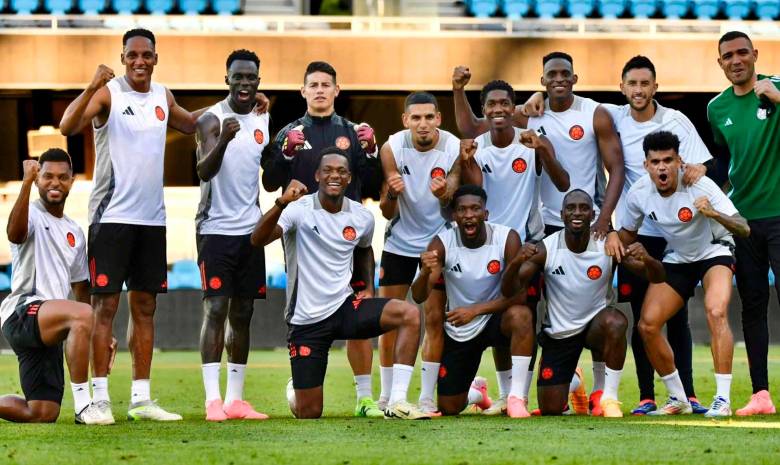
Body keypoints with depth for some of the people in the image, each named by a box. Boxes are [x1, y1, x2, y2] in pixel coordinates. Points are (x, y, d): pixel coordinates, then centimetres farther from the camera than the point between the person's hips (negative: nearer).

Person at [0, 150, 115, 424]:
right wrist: (27, 182, -36)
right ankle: (83, 405, -30)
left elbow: (81, 289, 27)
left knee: (42, 415, -2)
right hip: (22, 312, -7)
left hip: (48, 328, 7)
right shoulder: (32, 215, 0)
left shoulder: (74, 233, 22)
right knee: (82, 314, -36)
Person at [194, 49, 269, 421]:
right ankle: (213, 400, -12)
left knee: (242, 314, 6)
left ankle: (235, 399, 10)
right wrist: (223, 140, -38)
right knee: (216, 309, -10)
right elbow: (204, 171, -21)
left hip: (251, 228, 6)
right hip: (216, 227, -6)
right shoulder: (212, 119, -7)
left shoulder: (264, 122, 11)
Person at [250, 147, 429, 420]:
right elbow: (257, 240, -30)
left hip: (344, 306, 4)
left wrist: (369, 287, 11)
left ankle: (397, 403, -22)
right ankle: (295, 389, 40)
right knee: (308, 414, -1)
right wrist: (281, 204, -46)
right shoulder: (299, 210, -13)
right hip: (306, 319, -4)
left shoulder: (362, 218, 3)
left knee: (410, 314, -23)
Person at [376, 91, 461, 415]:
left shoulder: (454, 149, -15)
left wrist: (445, 194, -37)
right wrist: (391, 194, -34)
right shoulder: (392, 148, -14)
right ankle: (387, 396, 10)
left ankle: (427, 397, 3)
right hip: (399, 242, 1)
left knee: (434, 318, -3)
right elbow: (387, 214, -12)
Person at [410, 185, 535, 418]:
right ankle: (474, 394, 43)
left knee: (520, 315, -38)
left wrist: (475, 310, -33)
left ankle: (516, 397, -28)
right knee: (449, 408, 4)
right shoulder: (442, 243, -15)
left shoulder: (507, 239, -19)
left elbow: (517, 294, -23)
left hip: (495, 319, -2)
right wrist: (426, 272, -45)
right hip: (458, 331, 2)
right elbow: (418, 297, -23)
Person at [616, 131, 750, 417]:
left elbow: (744, 229, -33)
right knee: (648, 325, -10)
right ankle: (678, 399, 8)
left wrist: (715, 214, -52)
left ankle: (723, 400, -27)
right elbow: (627, 234, 6)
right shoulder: (638, 194, -15)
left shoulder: (700, 186, -28)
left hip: (714, 252, -4)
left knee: (716, 313, -30)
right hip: (676, 259, 5)